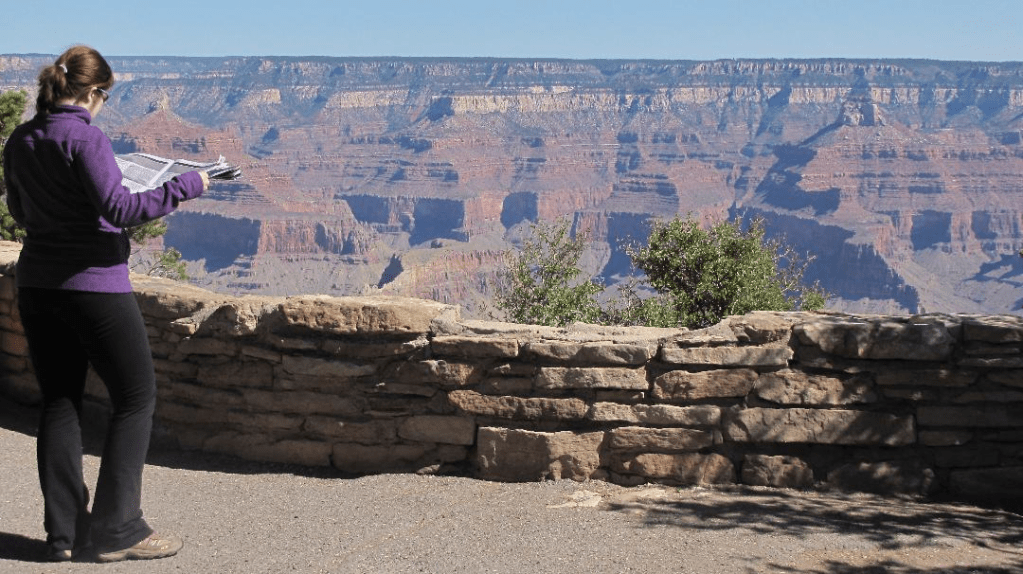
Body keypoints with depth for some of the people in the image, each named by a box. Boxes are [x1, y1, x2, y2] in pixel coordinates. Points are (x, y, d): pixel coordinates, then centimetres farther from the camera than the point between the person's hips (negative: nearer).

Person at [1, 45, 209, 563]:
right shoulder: (85, 139, -15)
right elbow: (120, 209, -24)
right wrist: (185, 186, -17)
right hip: (94, 285, -7)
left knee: (59, 401, 12)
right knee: (136, 398, 4)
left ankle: (63, 532, 13)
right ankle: (115, 530, 3)